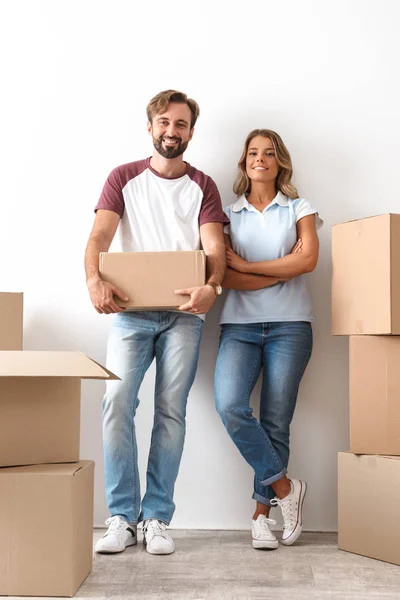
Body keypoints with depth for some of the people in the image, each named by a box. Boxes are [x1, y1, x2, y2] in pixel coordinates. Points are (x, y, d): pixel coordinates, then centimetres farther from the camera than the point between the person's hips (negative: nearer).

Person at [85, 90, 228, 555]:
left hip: (183, 312, 1)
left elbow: (215, 247, -1)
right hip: (131, 309, 0)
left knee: (171, 411, -3)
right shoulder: (124, 178, 12)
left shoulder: (202, 186, 12)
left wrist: (212, 286, -24)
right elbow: (99, 237, 0)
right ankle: (121, 517, -5)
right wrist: (94, 279, -22)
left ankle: (157, 518, 4)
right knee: (117, 403, -13)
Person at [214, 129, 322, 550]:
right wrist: (282, 271, -8)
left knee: (276, 422, -2)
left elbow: (308, 259, -6)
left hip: (289, 325, 0)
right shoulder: (228, 214, 12)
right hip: (239, 325, 1)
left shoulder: (299, 209, 12)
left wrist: (246, 266, -6)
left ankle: (262, 513, 9)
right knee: (229, 406, -21)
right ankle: (284, 487, -4)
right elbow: (224, 276, -1)